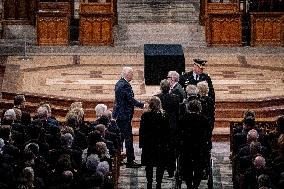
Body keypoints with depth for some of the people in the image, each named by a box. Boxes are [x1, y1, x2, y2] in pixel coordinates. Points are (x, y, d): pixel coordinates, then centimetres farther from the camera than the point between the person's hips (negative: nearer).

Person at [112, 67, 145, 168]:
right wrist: (141, 105, -13)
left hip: (118, 114, 10)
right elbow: (131, 100, -22)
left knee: (120, 137, 16)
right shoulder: (125, 85, -19)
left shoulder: (119, 83, 13)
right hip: (125, 115, -10)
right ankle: (130, 161, -4)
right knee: (128, 138, -6)